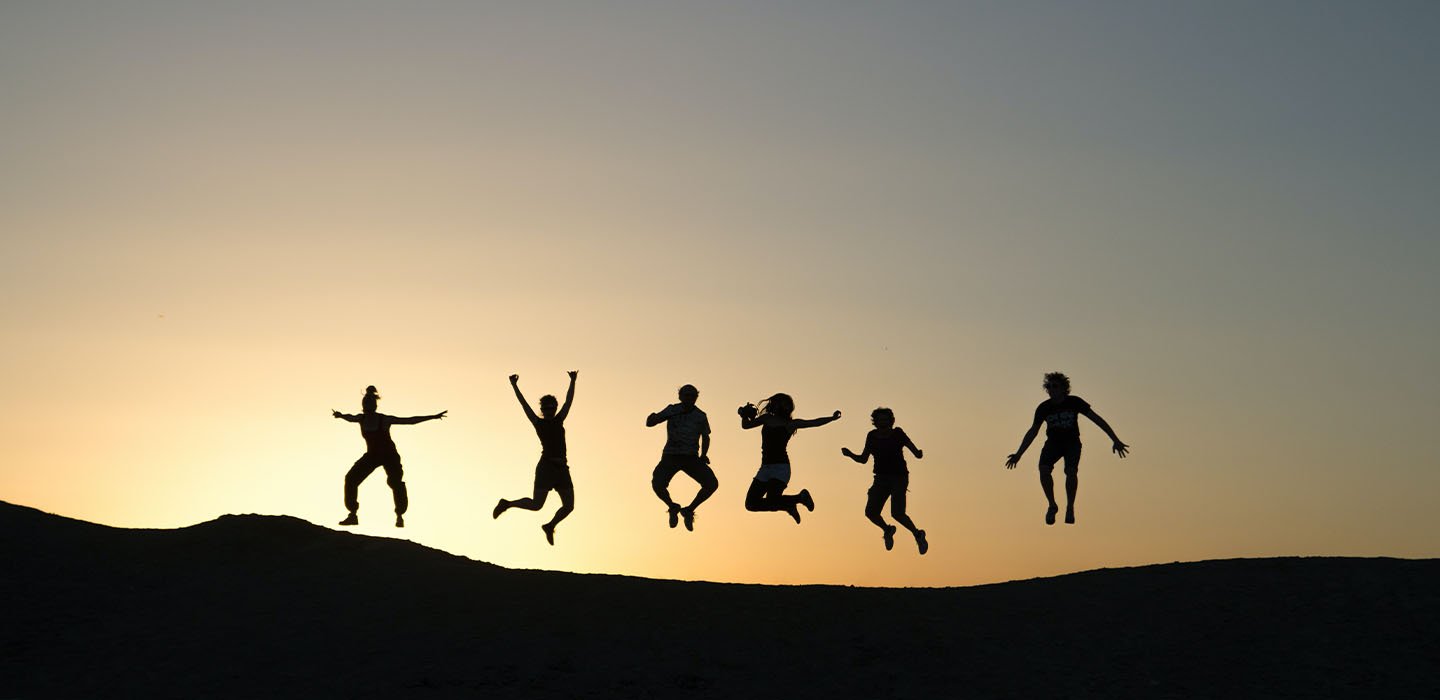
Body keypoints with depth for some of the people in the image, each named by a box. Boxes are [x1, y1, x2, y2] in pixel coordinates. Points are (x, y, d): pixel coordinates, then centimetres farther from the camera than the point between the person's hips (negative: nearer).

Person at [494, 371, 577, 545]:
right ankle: (506, 504, 17)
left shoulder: (559, 421, 16)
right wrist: (514, 386, -3)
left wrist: (573, 381, 21)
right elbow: (524, 404, 1)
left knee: (569, 506, -1)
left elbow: (569, 401, 20)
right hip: (546, 466, -5)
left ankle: (550, 526, 24)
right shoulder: (538, 423, 5)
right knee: (536, 504, -7)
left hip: (562, 468, 5)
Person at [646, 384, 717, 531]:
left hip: (691, 458, 1)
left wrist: (703, 455, 1)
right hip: (671, 456, -1)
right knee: (657, 484, -29)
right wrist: (652, 418, -27)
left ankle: (688, 510, 4)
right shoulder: (672, 410, 0)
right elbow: (649, 423, -2)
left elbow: (706, 437, 18)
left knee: (712, 484, -20)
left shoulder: (700, 416, 2)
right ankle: (673, 508, 5)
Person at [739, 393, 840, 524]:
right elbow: (746, 425, 25)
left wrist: (832, 418, -8)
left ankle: (800, 497, 3)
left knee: (771, 502, -24)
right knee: (751, 503, 2)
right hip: (765, 467, 6)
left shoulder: (790, 424, 4)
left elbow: (815, 422, -1)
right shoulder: (767, 419, 16)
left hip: (780, 467, -6)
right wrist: (745, 416, 9)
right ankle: (788, 505, 19)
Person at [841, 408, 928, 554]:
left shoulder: (897, 434, -6)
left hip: (899, 478, -4)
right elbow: (863, 459, 11)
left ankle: (917, 534, 8)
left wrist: (918, 454, -34)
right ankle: (887, 530, 23)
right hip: (881, 479, 4)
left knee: (897, 513, -19)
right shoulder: (872, 436, 5)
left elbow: (915, 452, -10)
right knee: (871, 512, -9)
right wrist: (850, 454, -7)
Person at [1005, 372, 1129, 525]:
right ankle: (1052, 505, -8)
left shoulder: (1075, 402, -16)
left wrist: (1115, 440, -16)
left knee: (1071, 472, -28)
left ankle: (1070, 508, -9)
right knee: (1044, 470, -25)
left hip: (1072, 443, -2)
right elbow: (1032, 432, -1)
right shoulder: (1043, 408, -11)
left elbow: (1097, 420, -11)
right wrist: (1018, 454, -3)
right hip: (1053, 443, 2)